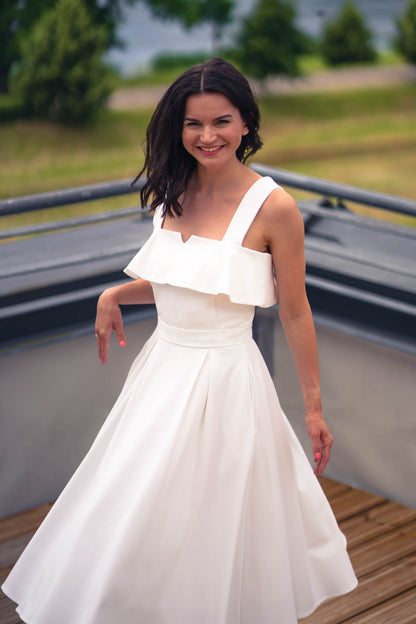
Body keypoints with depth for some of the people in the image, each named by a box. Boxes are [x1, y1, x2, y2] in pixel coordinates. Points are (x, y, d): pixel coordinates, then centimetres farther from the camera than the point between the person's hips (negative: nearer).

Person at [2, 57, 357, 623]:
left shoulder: (273, 207, -15)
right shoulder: (175, 193, 3)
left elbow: (294, 311, -7)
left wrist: (313, 406, -2)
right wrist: (116, 294, 1)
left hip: (225, 380, -6)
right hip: (162, 369, 6)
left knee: (213, 527, 6)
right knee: (141, 520, 17)